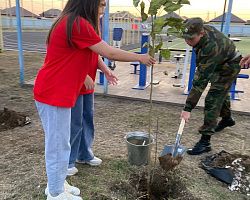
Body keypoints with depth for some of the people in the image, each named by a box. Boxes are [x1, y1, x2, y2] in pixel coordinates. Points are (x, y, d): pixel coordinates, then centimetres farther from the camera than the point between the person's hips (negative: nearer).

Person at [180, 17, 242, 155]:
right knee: (221, 91, 27)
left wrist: (188, 108, -43)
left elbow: (200, 81, -44)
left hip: (229, 67, -9)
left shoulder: (211, 48, -43)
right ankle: (227, 119, 54)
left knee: (212, 100, -17)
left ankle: (205, 141, -12)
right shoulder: (203, 28, -18)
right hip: (220, 63, 10)